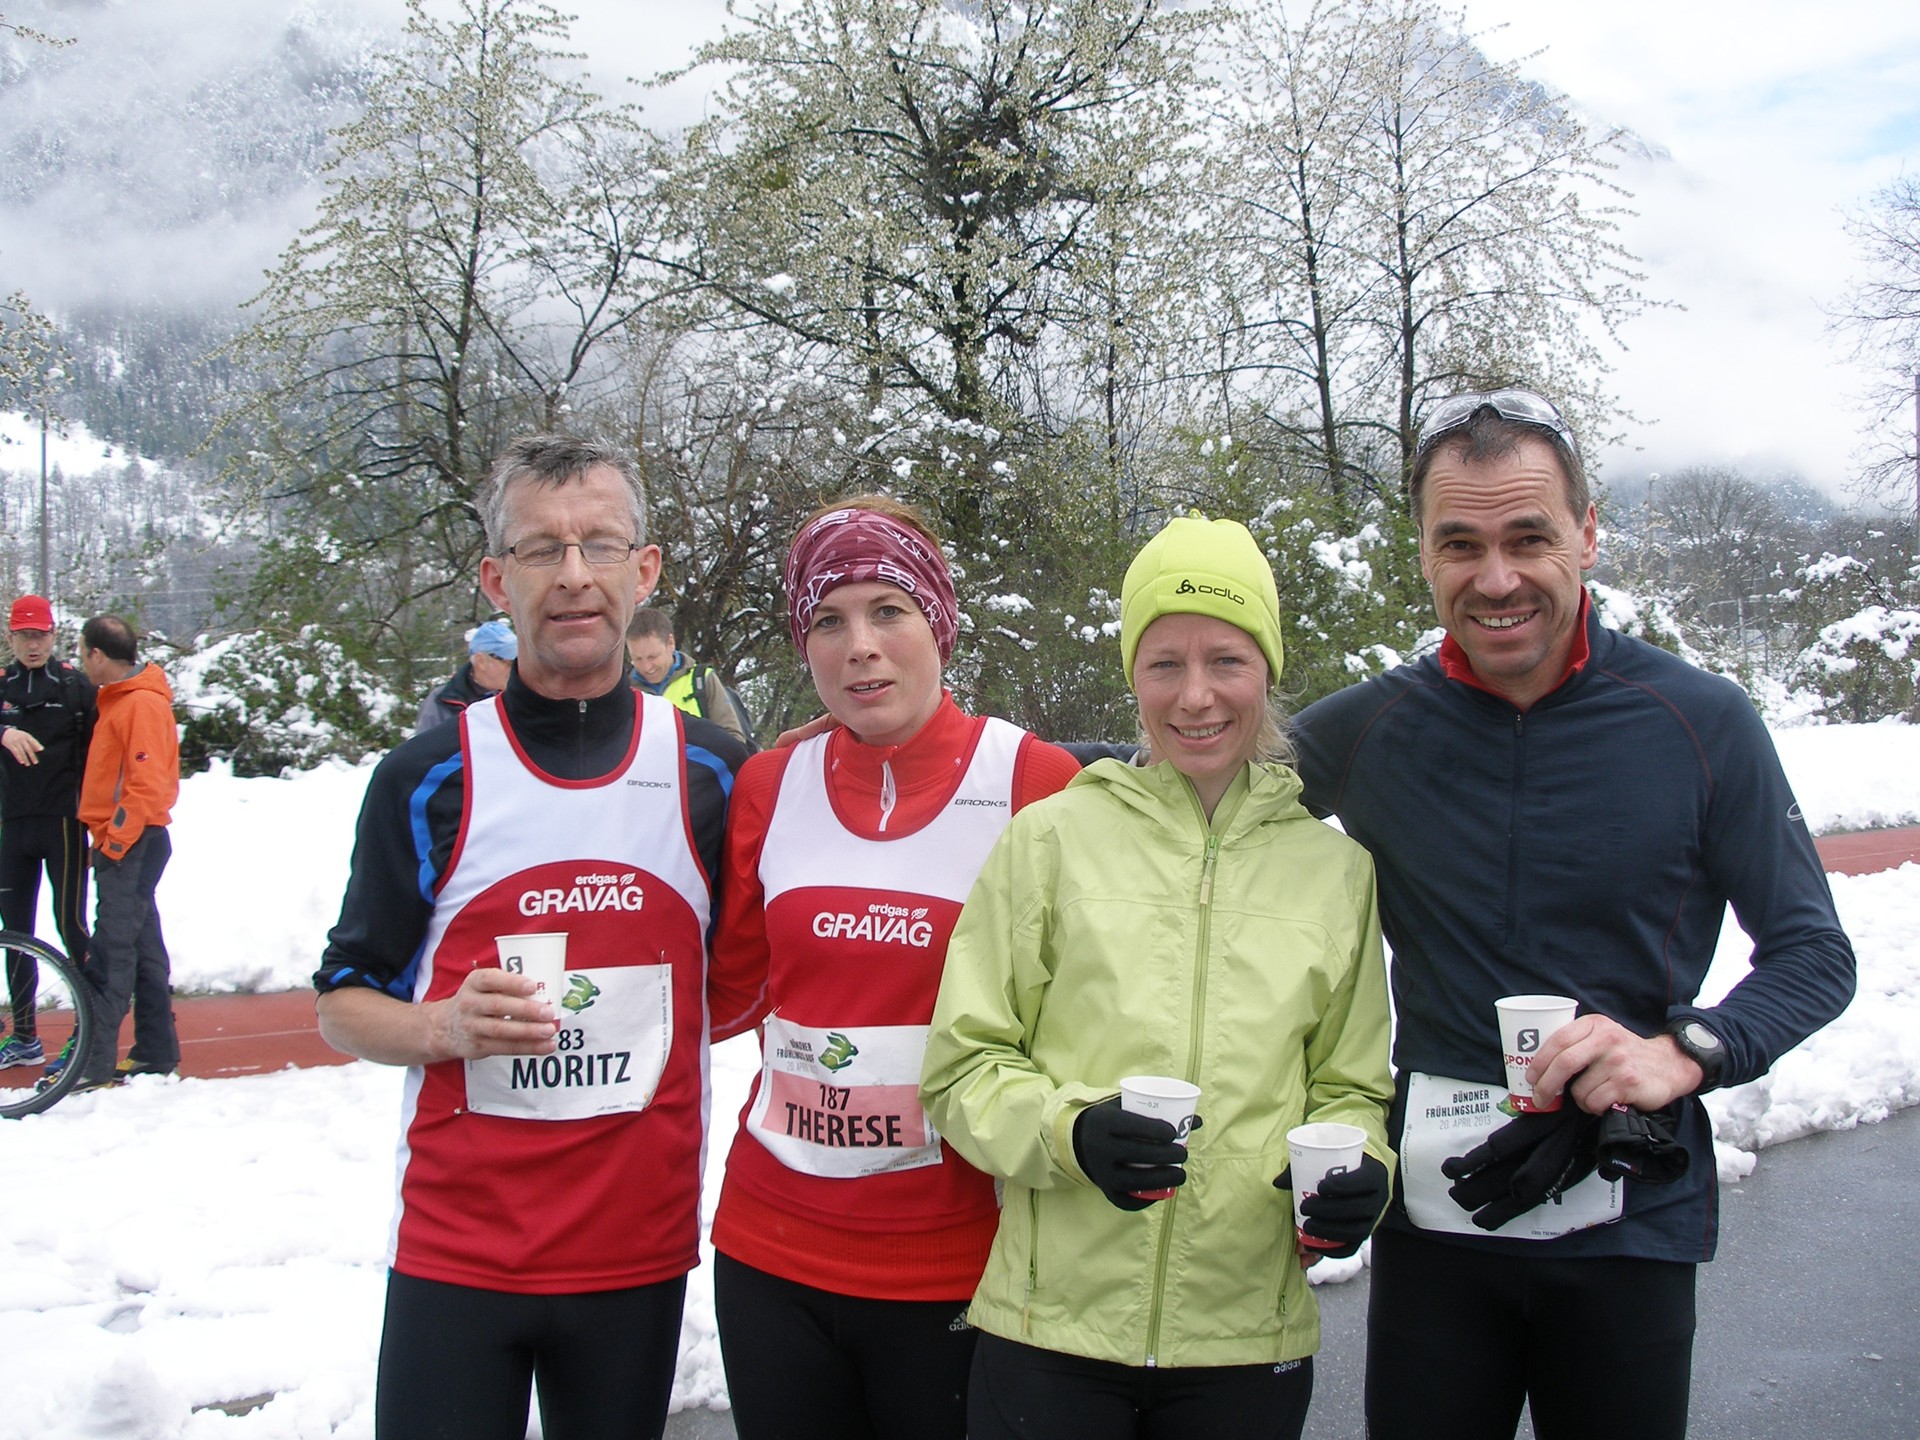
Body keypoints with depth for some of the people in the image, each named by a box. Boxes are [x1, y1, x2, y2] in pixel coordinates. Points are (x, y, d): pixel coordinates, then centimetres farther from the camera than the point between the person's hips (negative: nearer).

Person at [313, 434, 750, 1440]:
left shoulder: (709, 773, 2)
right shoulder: (428, 778, -1)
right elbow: (343, 1004, 4)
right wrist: (448, 1027, -15)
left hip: (641, 1249, 1)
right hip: (456, 1252, -1)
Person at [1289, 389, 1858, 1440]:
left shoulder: (1702, 723, -6)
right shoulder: (1365, 731, -1)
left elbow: (1814, 952, -1)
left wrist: (1685, 1050, -17)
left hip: (1630, 1225, -1)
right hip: (1432, 1217, 1)